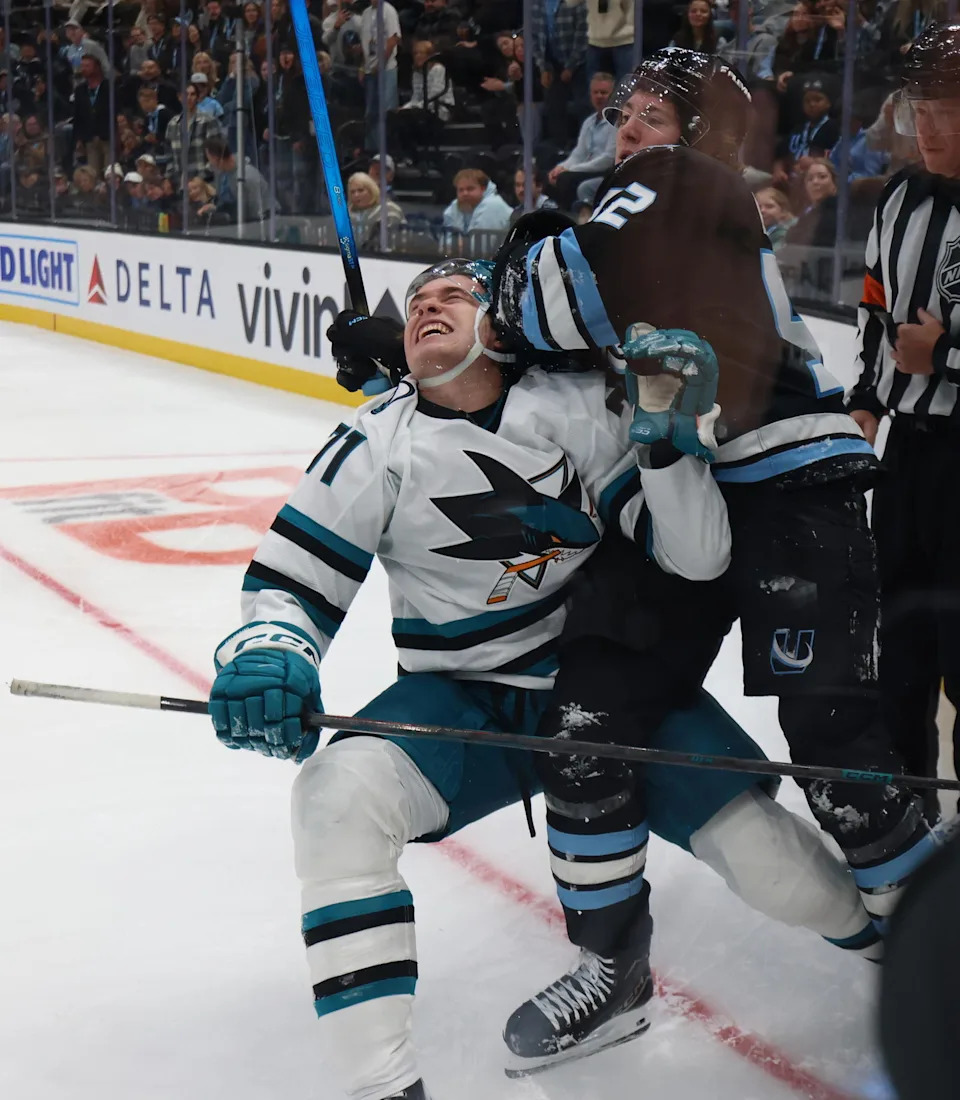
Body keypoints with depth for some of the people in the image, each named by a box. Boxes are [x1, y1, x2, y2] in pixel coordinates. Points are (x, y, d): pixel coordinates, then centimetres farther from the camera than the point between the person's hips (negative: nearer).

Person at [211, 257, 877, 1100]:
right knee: (340, 792, -30)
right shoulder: (382, 443, -4)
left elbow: (696, 555, -9)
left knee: (771, 864, -11)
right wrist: (266, 656, -23)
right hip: (463, 704, 0)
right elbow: (289, 579, -2)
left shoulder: (582, 407, -6)